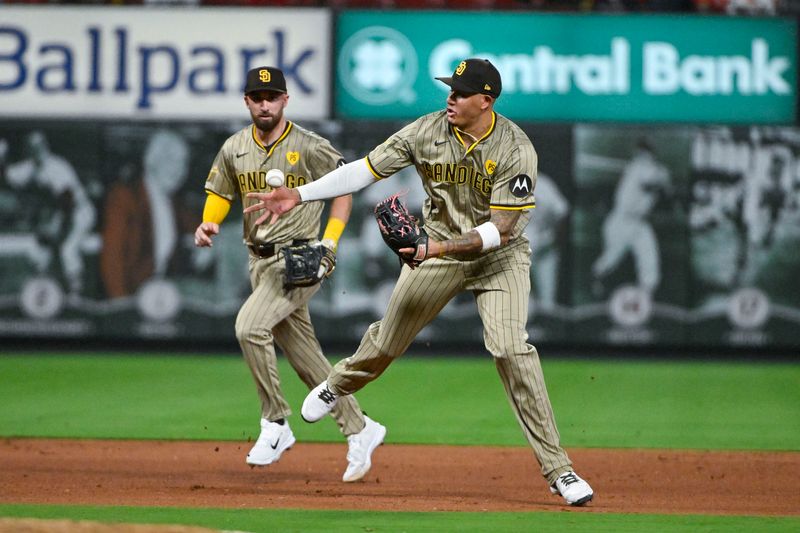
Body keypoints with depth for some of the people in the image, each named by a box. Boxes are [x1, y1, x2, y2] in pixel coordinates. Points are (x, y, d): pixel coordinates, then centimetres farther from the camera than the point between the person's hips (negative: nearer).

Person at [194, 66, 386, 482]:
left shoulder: (309, 147, -9)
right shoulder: (234, 149, 7)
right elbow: (219, 195, 15)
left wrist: (329, 241, -10)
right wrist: (207, 225, -7)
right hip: (261, 261, 6)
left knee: (250, 326, -26)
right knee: (304, 357, 8)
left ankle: (276, 423, -14)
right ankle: (359, 429, 21)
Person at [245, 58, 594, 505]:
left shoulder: (516, 149, -24)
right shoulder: (428, 132, -14)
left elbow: (500, 229, -27)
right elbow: (367, 169, -10)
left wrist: (442, 248, -38)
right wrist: (299, 195, -17)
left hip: (499, 255, -3)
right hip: (438, 246, 3)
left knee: (511, 347, -21)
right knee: (390, 339, 14)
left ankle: (557, 468, -15)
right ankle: (339, 385, 50)